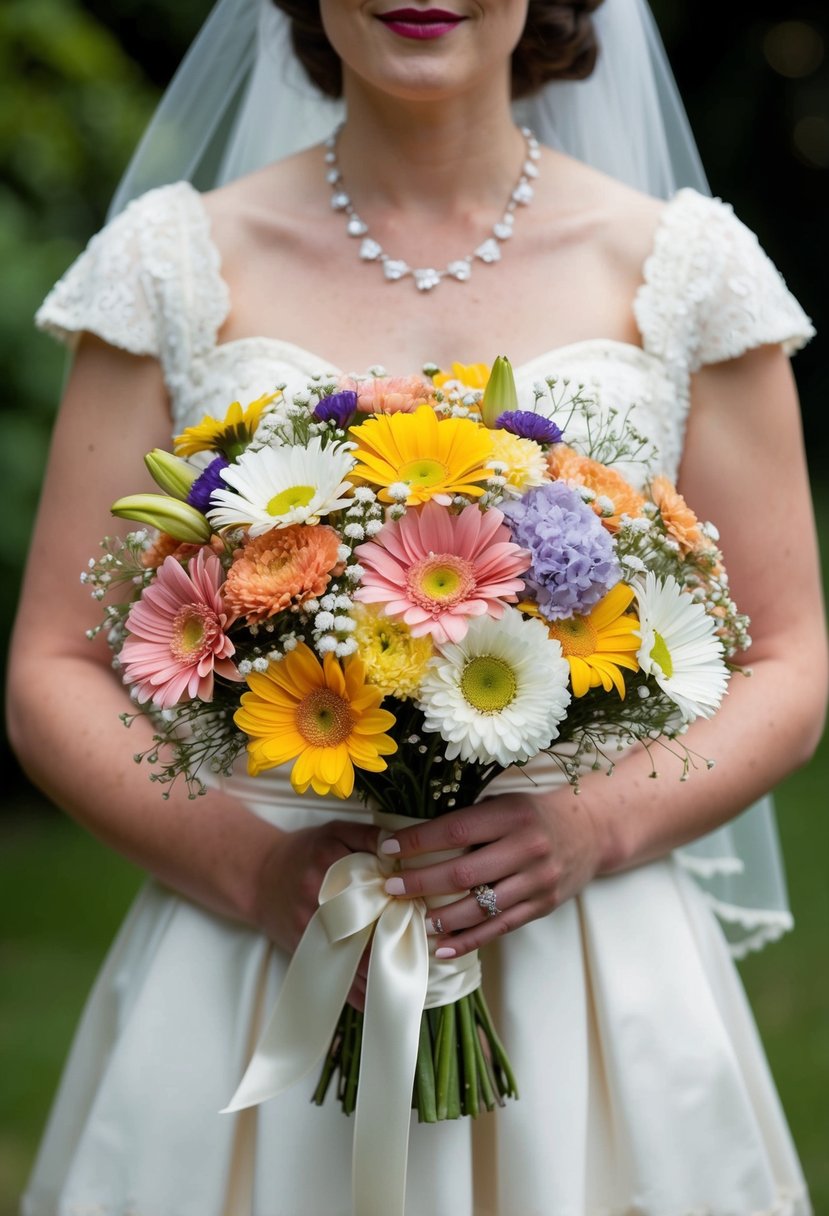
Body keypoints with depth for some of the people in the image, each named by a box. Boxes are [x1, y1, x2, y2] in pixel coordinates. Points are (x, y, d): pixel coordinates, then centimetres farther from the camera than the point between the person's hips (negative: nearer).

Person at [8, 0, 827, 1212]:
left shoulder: (682, 265, 3)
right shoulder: (176, 261, 2)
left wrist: (599, 827, -13)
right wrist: (253, 868, -14)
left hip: (592, 968, 1)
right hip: (244, 977, 0)